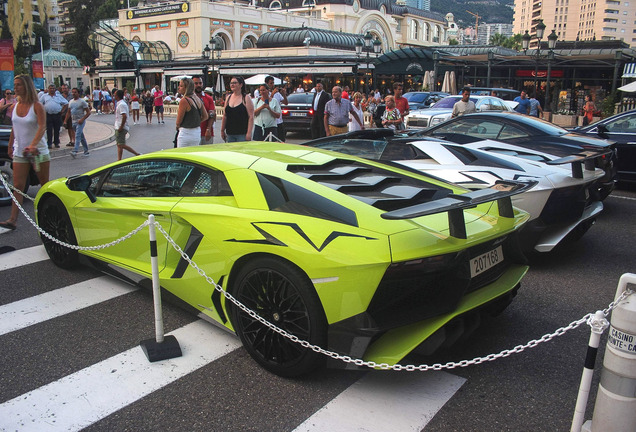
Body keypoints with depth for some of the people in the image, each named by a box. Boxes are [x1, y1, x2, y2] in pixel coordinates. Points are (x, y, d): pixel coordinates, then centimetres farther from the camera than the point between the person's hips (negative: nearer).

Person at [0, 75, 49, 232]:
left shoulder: (37, 106, -9)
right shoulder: (15, 106, 8)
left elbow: (42, 127, -21)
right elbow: (14, 128, 17)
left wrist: (33, 144, -34)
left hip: (38, 151, -4)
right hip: (19, 152, 5)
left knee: (45, 184, 7)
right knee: (18, 186, -2)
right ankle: (13, 219, -5)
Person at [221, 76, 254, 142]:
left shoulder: (246, 98, -4)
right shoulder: (228, 98, 11)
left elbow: (251, 117, -9)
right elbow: (225, 115, 16)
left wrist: (249, 133, -17)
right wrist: (222, 130, 13)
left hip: (242, 134, -5)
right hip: (229, 134, 5)